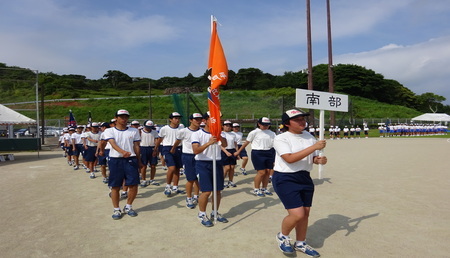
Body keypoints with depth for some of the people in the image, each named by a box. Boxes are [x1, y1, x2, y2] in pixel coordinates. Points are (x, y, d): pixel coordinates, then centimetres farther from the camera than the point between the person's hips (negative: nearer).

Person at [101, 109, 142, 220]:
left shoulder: (134, 131, 10)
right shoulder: (109, 131, 3)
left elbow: (136, 146, 11)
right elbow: (113, 143, -14)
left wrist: (138, 161, 8)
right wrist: (122, 151, -32)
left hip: (131, 160, 2)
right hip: (115, 160, -1)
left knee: (133, 185, -1)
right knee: (115, 186, 4)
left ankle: (128, 207, 20)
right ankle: (116, 210, 19)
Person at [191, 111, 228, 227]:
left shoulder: (220, 133, 7)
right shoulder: (197, 134, -5)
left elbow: (225, 145, -12)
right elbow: (195, 151, -19)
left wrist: (220, 136, -32)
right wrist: (208, 143, -32)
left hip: (217, 163, 5)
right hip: (203, 164, -4)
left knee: (218, 191, 9)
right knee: (206, 191, -8)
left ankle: (215, 213, 29)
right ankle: (202, 215, 13)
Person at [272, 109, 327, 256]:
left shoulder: (309, 137, 7)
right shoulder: (281, 138, -13)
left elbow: (313, 157, 14)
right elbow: (290, 158, -27)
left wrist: (319, 160, -11)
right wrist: (314, 147, -28)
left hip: (305, 178, 7)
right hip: (285, 179, -7)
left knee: (305, 213, 14)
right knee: (297, 214, -13)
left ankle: (300, 243, 37)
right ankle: (282, 237, 18)